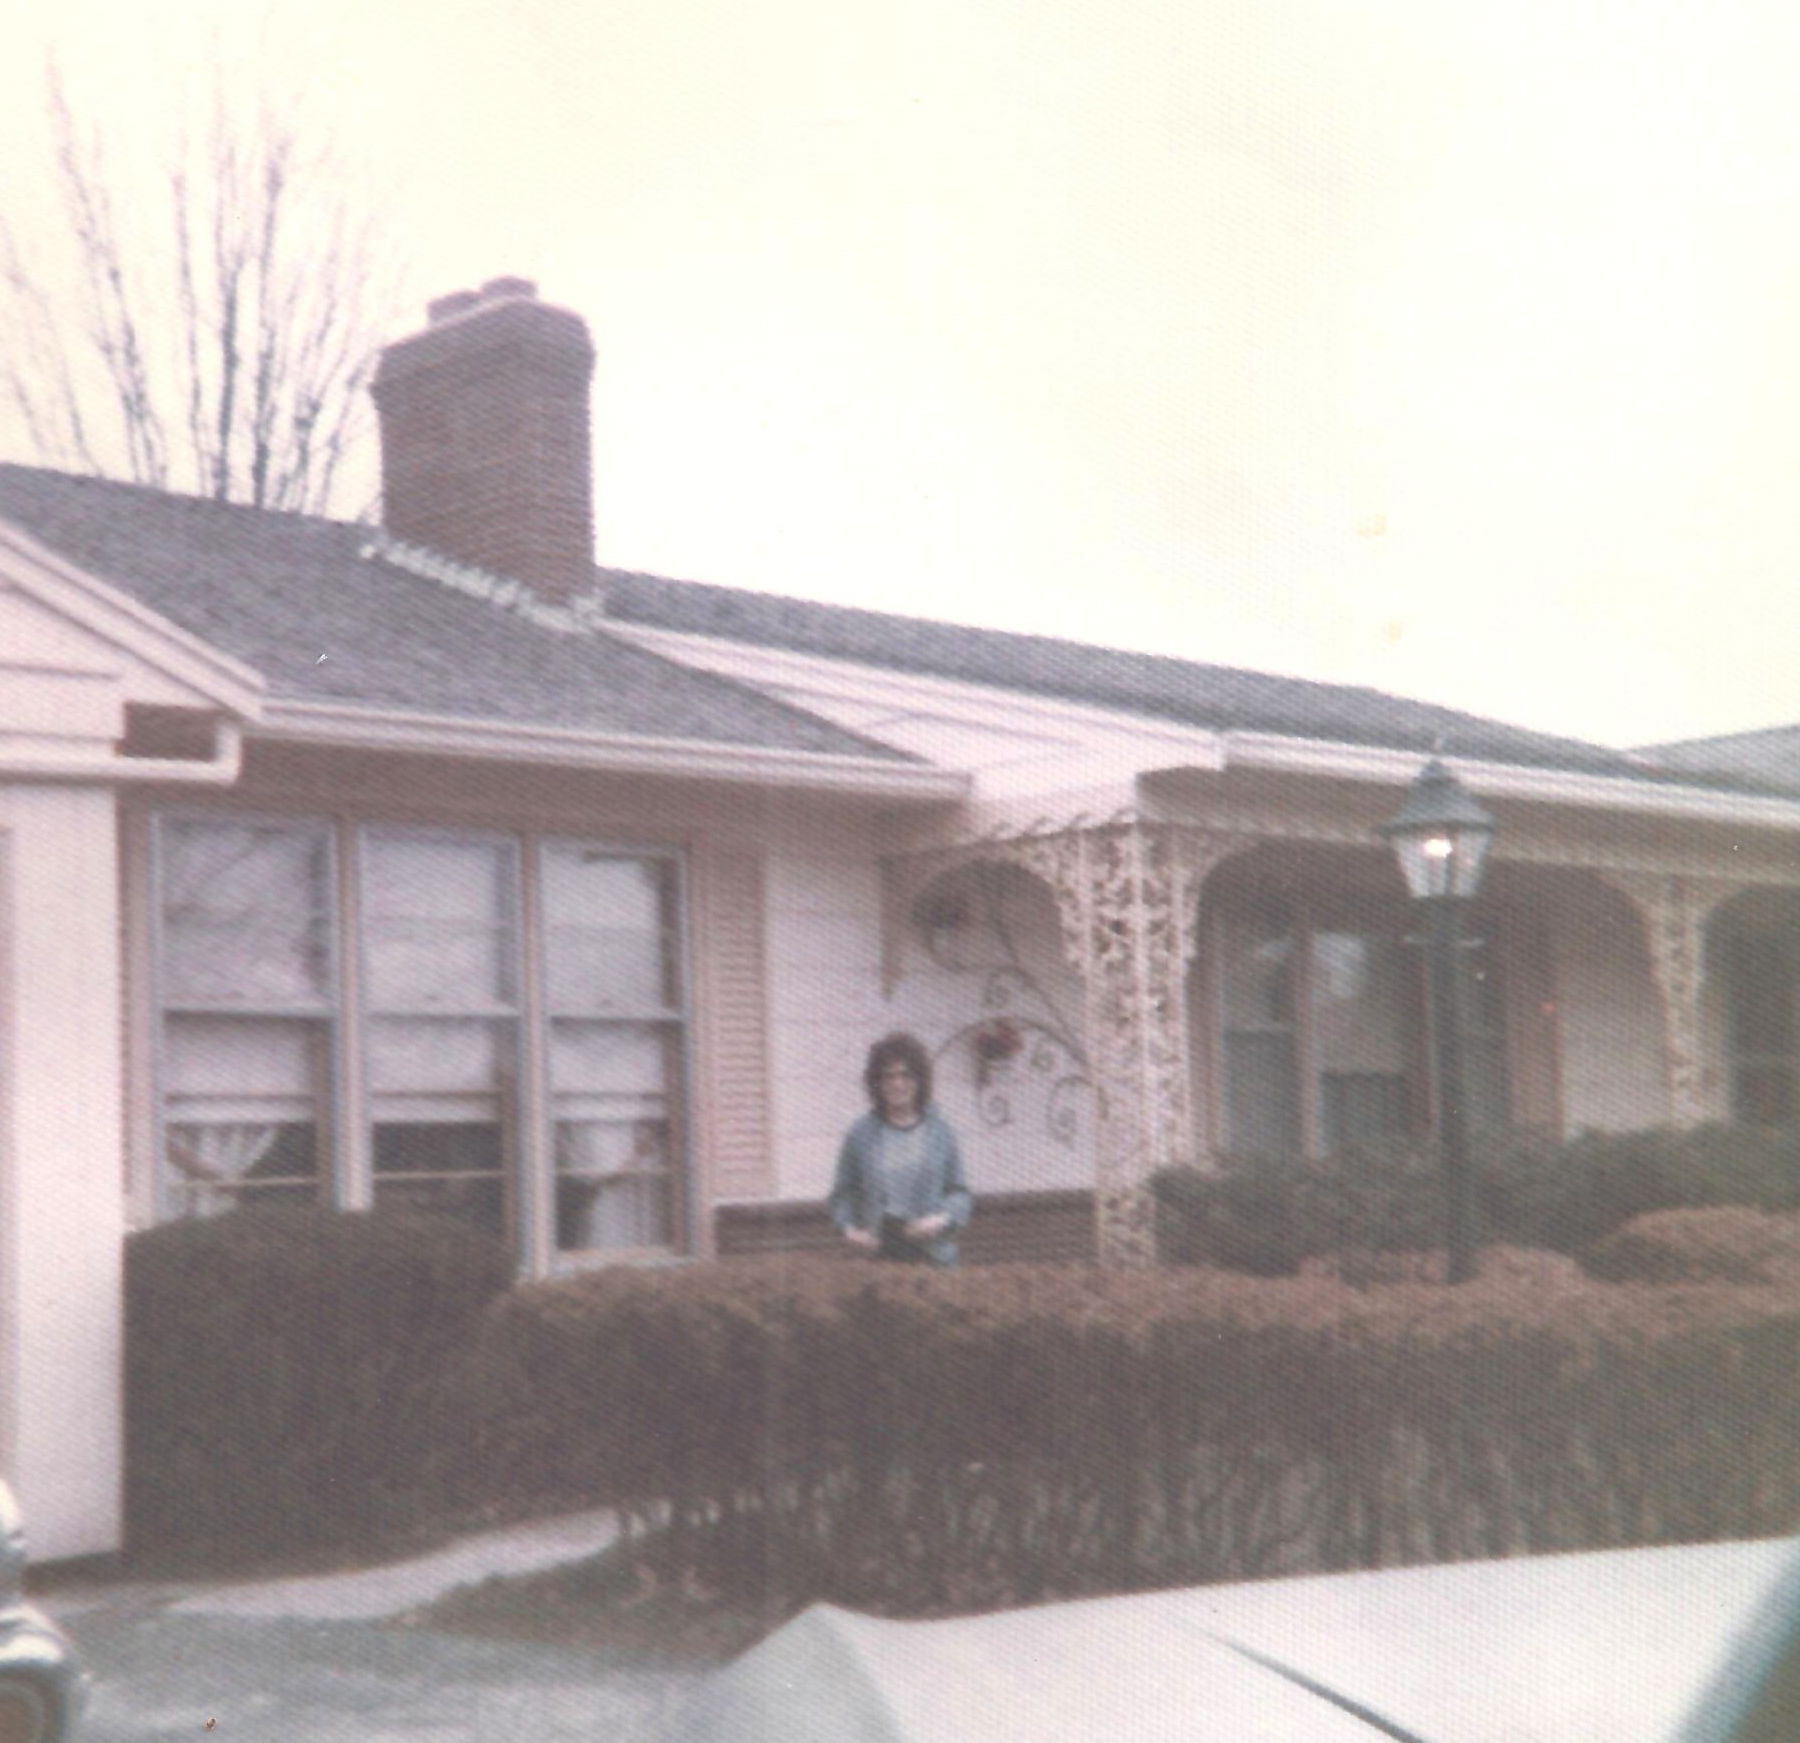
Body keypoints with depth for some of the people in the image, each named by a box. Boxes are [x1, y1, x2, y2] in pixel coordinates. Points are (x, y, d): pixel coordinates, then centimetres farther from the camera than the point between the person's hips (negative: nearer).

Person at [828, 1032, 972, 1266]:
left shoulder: (940, 1131, 6)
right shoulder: (861, 1134, 5)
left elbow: (959, 1192, 9)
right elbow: (842, 1193, 11)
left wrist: (942, 1220, -9)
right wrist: (849, 1229, -6)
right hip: (879, 1253, 0)